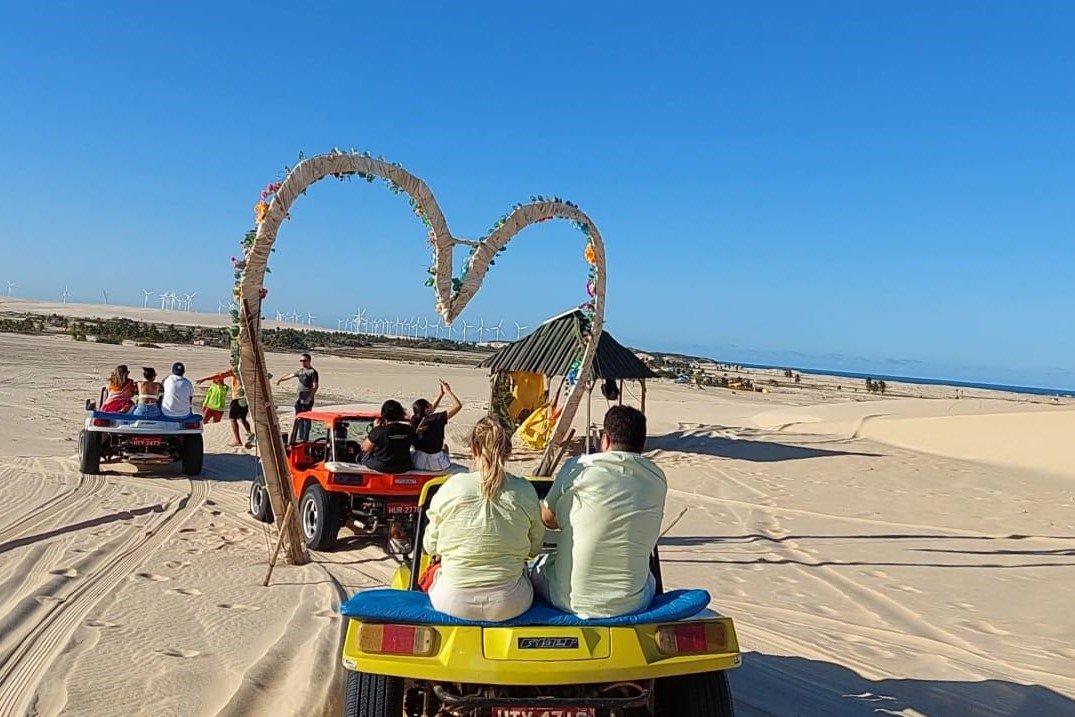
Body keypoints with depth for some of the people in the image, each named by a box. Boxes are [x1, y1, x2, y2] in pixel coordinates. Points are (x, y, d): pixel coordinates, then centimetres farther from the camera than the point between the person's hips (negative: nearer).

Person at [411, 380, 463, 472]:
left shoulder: (414, 420, -2)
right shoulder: (437, 418, -19)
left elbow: (431, 409, 18)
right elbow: (458, 406, -15)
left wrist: (442, 393, 18)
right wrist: (447, 391, -3)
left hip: (418, 464, 4)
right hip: (437, 465, -4)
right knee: (444, 447, 30)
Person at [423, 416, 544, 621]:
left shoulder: (452, 487, -11)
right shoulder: (525, 491, -9)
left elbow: (430, 546, 0)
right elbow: (534, 548, 3)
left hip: (453, 602, 0)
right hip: (509, 606, 0)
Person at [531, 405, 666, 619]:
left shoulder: (579, 467, -11)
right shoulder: (658, 480, -4)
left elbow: (548, 518, 2)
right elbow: (649, 535, 9)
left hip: (568, 599, -2)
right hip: (631, 605, 3)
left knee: (537, 567, 30)